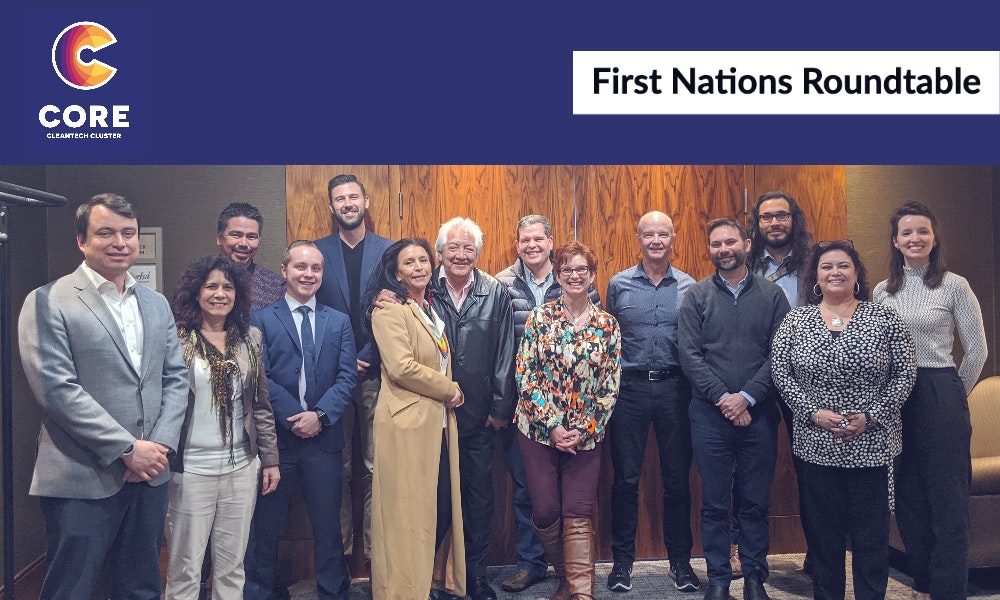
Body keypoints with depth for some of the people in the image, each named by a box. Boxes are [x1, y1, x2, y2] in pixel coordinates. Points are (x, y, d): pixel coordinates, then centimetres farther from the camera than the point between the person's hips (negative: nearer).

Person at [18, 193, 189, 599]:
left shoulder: (156, 304, 12)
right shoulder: (48, 302, -6)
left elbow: (175, 378, 10)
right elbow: (56, 388, -14)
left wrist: (160, 445, -6)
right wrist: (127, 448, -15)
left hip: (149, 474, 5)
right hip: (82, 481, -5)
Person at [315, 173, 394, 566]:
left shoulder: (389, 251, 4)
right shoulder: (316, 252, 6)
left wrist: (368, 359, -11)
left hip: (376, 372, 0)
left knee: (376, 467, 2)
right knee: (338, 467, 8)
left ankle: (375, 549, 14)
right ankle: (340, 549, 19)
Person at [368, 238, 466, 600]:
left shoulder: (430, 310, 17)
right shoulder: (389, 310, -9)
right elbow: (402, 367, -20)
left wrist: (450, 393, 8)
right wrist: (450, 389, -9)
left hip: (438, 423, 8)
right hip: (407, 425, -8)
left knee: (443, 509, 11)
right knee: (408, 516, 0)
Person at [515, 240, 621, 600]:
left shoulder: (607, 325, 0)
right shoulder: (540, 318, -2)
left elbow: (610, 387, -1)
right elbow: (525, 375, -6)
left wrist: (583, 430, -10)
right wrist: (552, 426, -12)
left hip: (585, 434, 0)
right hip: (540, 429, 0)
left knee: (578, 516, 0)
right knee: (545, 512, 6)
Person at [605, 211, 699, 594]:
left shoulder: (689, 287, 6)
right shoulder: (619, 285, 4)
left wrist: (694, 387, 0)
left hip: (674, 387, 1)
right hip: (629, 387, -1)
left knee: (677, 478, 7)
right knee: (626, 478, 4)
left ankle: (680, 560, 22)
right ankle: (622, 559, 18)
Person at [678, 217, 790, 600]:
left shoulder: (772, 295, 5)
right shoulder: (696, 296, 3)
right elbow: (689, 354, -4)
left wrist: (747, 396, -12)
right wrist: (722, 397, -13)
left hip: (758, 413, 1)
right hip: (709, 414, 0)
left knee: (755, 502, 9)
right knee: (715, 503, 7)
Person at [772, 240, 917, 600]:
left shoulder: (884, 318, 0)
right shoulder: (795, 320, 3)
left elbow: (905, 373, -1)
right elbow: (780, 372, 0)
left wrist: (871, 416, -11)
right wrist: (813, 412, -11)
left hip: (871, 445, -1)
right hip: (817, 445, 1)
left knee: (871, 535, 6)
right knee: (823, 533, 9)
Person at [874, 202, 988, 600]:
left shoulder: (954, 285, -3)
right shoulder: (882, 291, 8)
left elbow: (977, 350, 1)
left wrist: (954, 394, 6)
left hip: (940, 397, -4)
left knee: (947, 496, 1)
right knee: (907, 496, 11)